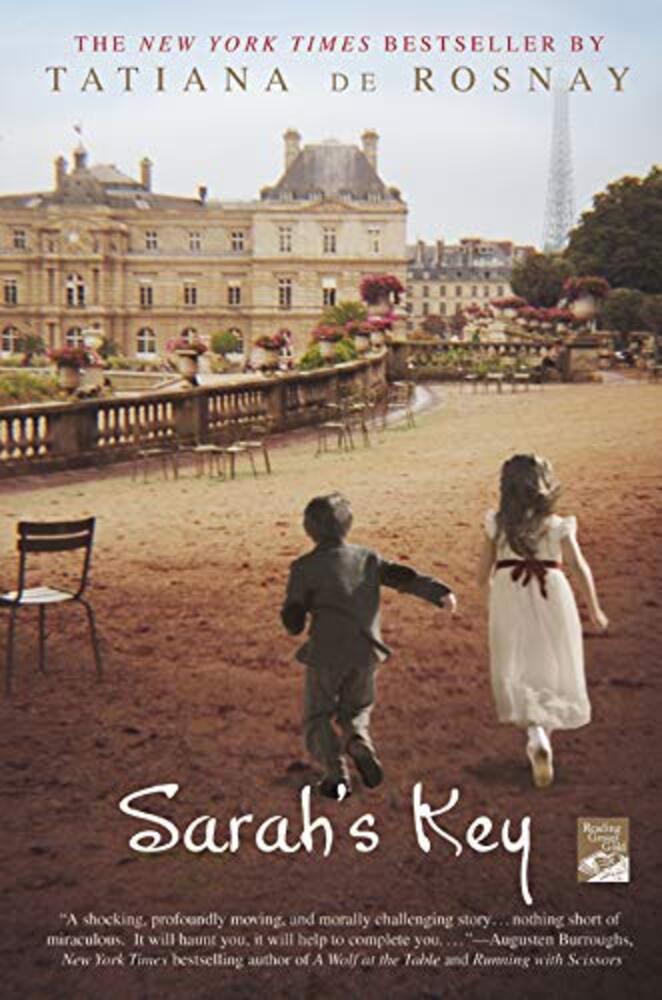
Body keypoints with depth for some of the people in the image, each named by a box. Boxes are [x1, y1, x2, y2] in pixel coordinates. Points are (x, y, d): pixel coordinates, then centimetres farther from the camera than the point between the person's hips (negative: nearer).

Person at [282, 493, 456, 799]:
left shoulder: (304, 567, -2)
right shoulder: (367, 558, 9)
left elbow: (293, 624, -2)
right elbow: (404, 577, -5)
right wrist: (439, 592, -16)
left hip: (325, 654, -3)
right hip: (365, 653, 3)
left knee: (317, 719, 14)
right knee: (355, 711, 23)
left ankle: (336, 773, -8)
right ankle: (360, 743, -8)